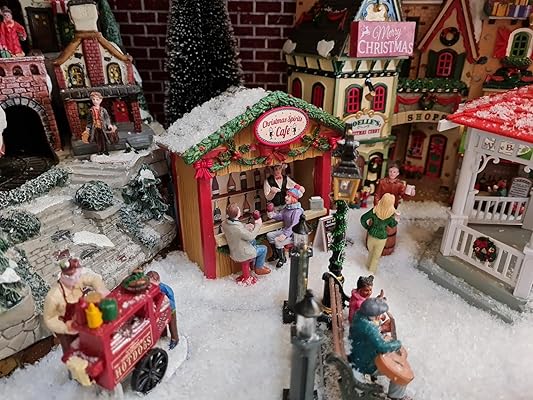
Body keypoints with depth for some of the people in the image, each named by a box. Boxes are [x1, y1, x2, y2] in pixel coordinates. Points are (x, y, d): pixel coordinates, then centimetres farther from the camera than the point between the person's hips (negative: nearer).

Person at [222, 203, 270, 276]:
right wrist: (258, 225, -9)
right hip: (241, 255, -8)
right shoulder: (238, 228, -37)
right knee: (263, 249, 10)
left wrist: (247, 227, -1)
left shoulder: (225, 223, -12)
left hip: (234, 251, 8)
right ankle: (259, 268, 29)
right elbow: (251, 236, -20)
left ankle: (253, 264, 40)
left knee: (253, 241, 30)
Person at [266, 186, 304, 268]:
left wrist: (285, 235, -35)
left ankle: (282, 259, -1)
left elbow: (294, 226, -30)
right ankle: (275, 254, 22)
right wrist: (273, 215, -15)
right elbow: (280, 216, 6)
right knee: (269, 235, 5)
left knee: (277, 241, -25)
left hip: (293, 234, -10)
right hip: (285, 230, 10)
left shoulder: (297, 211, -24)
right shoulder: (287, 207, 5)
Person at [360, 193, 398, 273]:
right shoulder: (391, 214, -25)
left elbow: (363, 218, -15)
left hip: (372, 234, 2)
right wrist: (396, 221, 13)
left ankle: (368, 265, 50)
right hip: (381, 237, -2)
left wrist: (367, 227, 1)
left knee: (371, 251, 29)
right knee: (377, 255, 22)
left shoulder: (375, 210, -23)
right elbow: (392, 225, -6)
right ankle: (372, 269, 41)